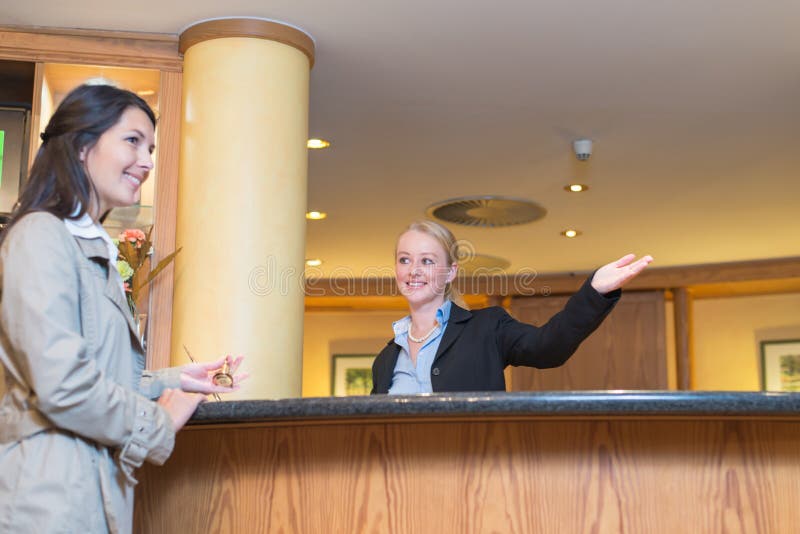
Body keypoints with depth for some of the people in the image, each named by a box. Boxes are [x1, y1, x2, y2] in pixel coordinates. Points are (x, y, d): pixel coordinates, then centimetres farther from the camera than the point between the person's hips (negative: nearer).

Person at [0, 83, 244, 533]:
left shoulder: (95, 250, 20)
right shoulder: (41, 235, -11)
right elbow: (61, 385, -20)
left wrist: (175, 380, 10)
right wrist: (157, 425, -8)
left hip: (91, 491, 9)